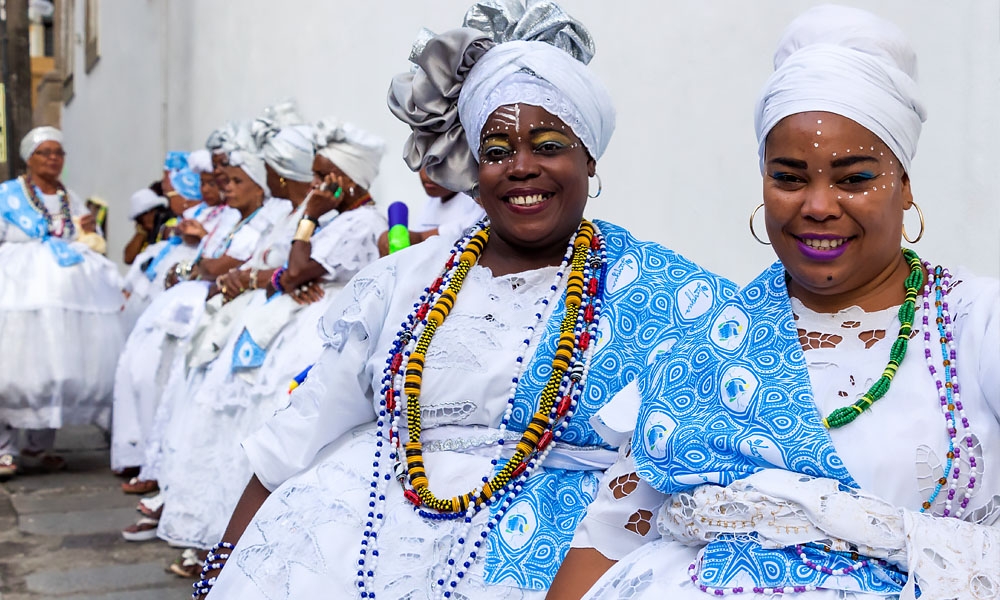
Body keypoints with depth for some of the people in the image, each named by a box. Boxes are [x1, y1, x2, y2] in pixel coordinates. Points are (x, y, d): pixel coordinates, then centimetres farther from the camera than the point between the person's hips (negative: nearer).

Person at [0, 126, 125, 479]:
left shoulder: (73, 202, 19)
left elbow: (93, 251, 21)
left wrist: (89, 235, 1)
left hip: (66, 290, 4)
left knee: (58, 365, 2)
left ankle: (38, 448, 11)